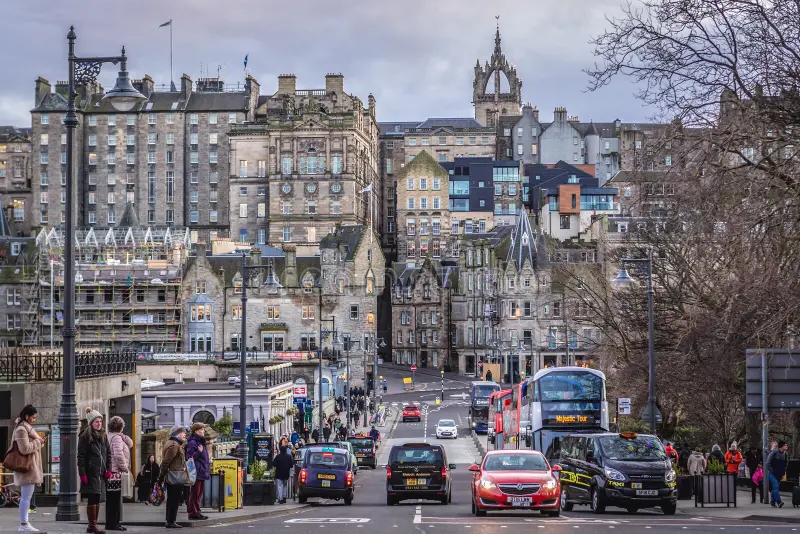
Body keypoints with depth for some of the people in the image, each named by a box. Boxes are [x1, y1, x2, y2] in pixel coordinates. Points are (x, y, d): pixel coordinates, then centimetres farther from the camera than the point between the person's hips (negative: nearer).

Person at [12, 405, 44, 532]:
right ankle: (24, 524, -9)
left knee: (26, 497, 13)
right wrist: (38, 442, -12)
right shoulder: (21, 429, -15)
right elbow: (25, 449, -22)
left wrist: (38, 441, 10)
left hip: (30, 467, 11)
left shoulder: (25, 427, 17)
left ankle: (23, 523, 17)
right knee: (26, 497, -10)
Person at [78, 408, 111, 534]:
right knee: (92, 499, -6)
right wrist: (82, 473, -15)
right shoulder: (84, 437, -5)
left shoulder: (103, 436, 13)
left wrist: (108, 469, 5)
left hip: (101, 473, 6)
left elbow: (108, 453, 16)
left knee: (98, 499, 8)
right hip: (90, 473, -6)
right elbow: (81, 456, -8)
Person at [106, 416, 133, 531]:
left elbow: (130, 444, 21)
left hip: (112, 471, 10)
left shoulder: (112, 437, 18)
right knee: (114, 499, -7)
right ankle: (112, 523, -5)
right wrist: (125, 467, -12)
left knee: (114, 499, 15)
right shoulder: (116, 438, -13)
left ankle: (115, 522, 20)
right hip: (115, 472, -10)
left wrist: (123, 436, 5)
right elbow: (118, 455, -23)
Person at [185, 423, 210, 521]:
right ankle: (193, 512, -6)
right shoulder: (192, 443, -10)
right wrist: (199, 452, -25)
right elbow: (189, 457, -16)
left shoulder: (201, 442, 19)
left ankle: (196, 512, 16)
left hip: (202, 472, 10)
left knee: (199, 493, 12)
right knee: (194, 493, -8)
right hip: (196, 472, -10)